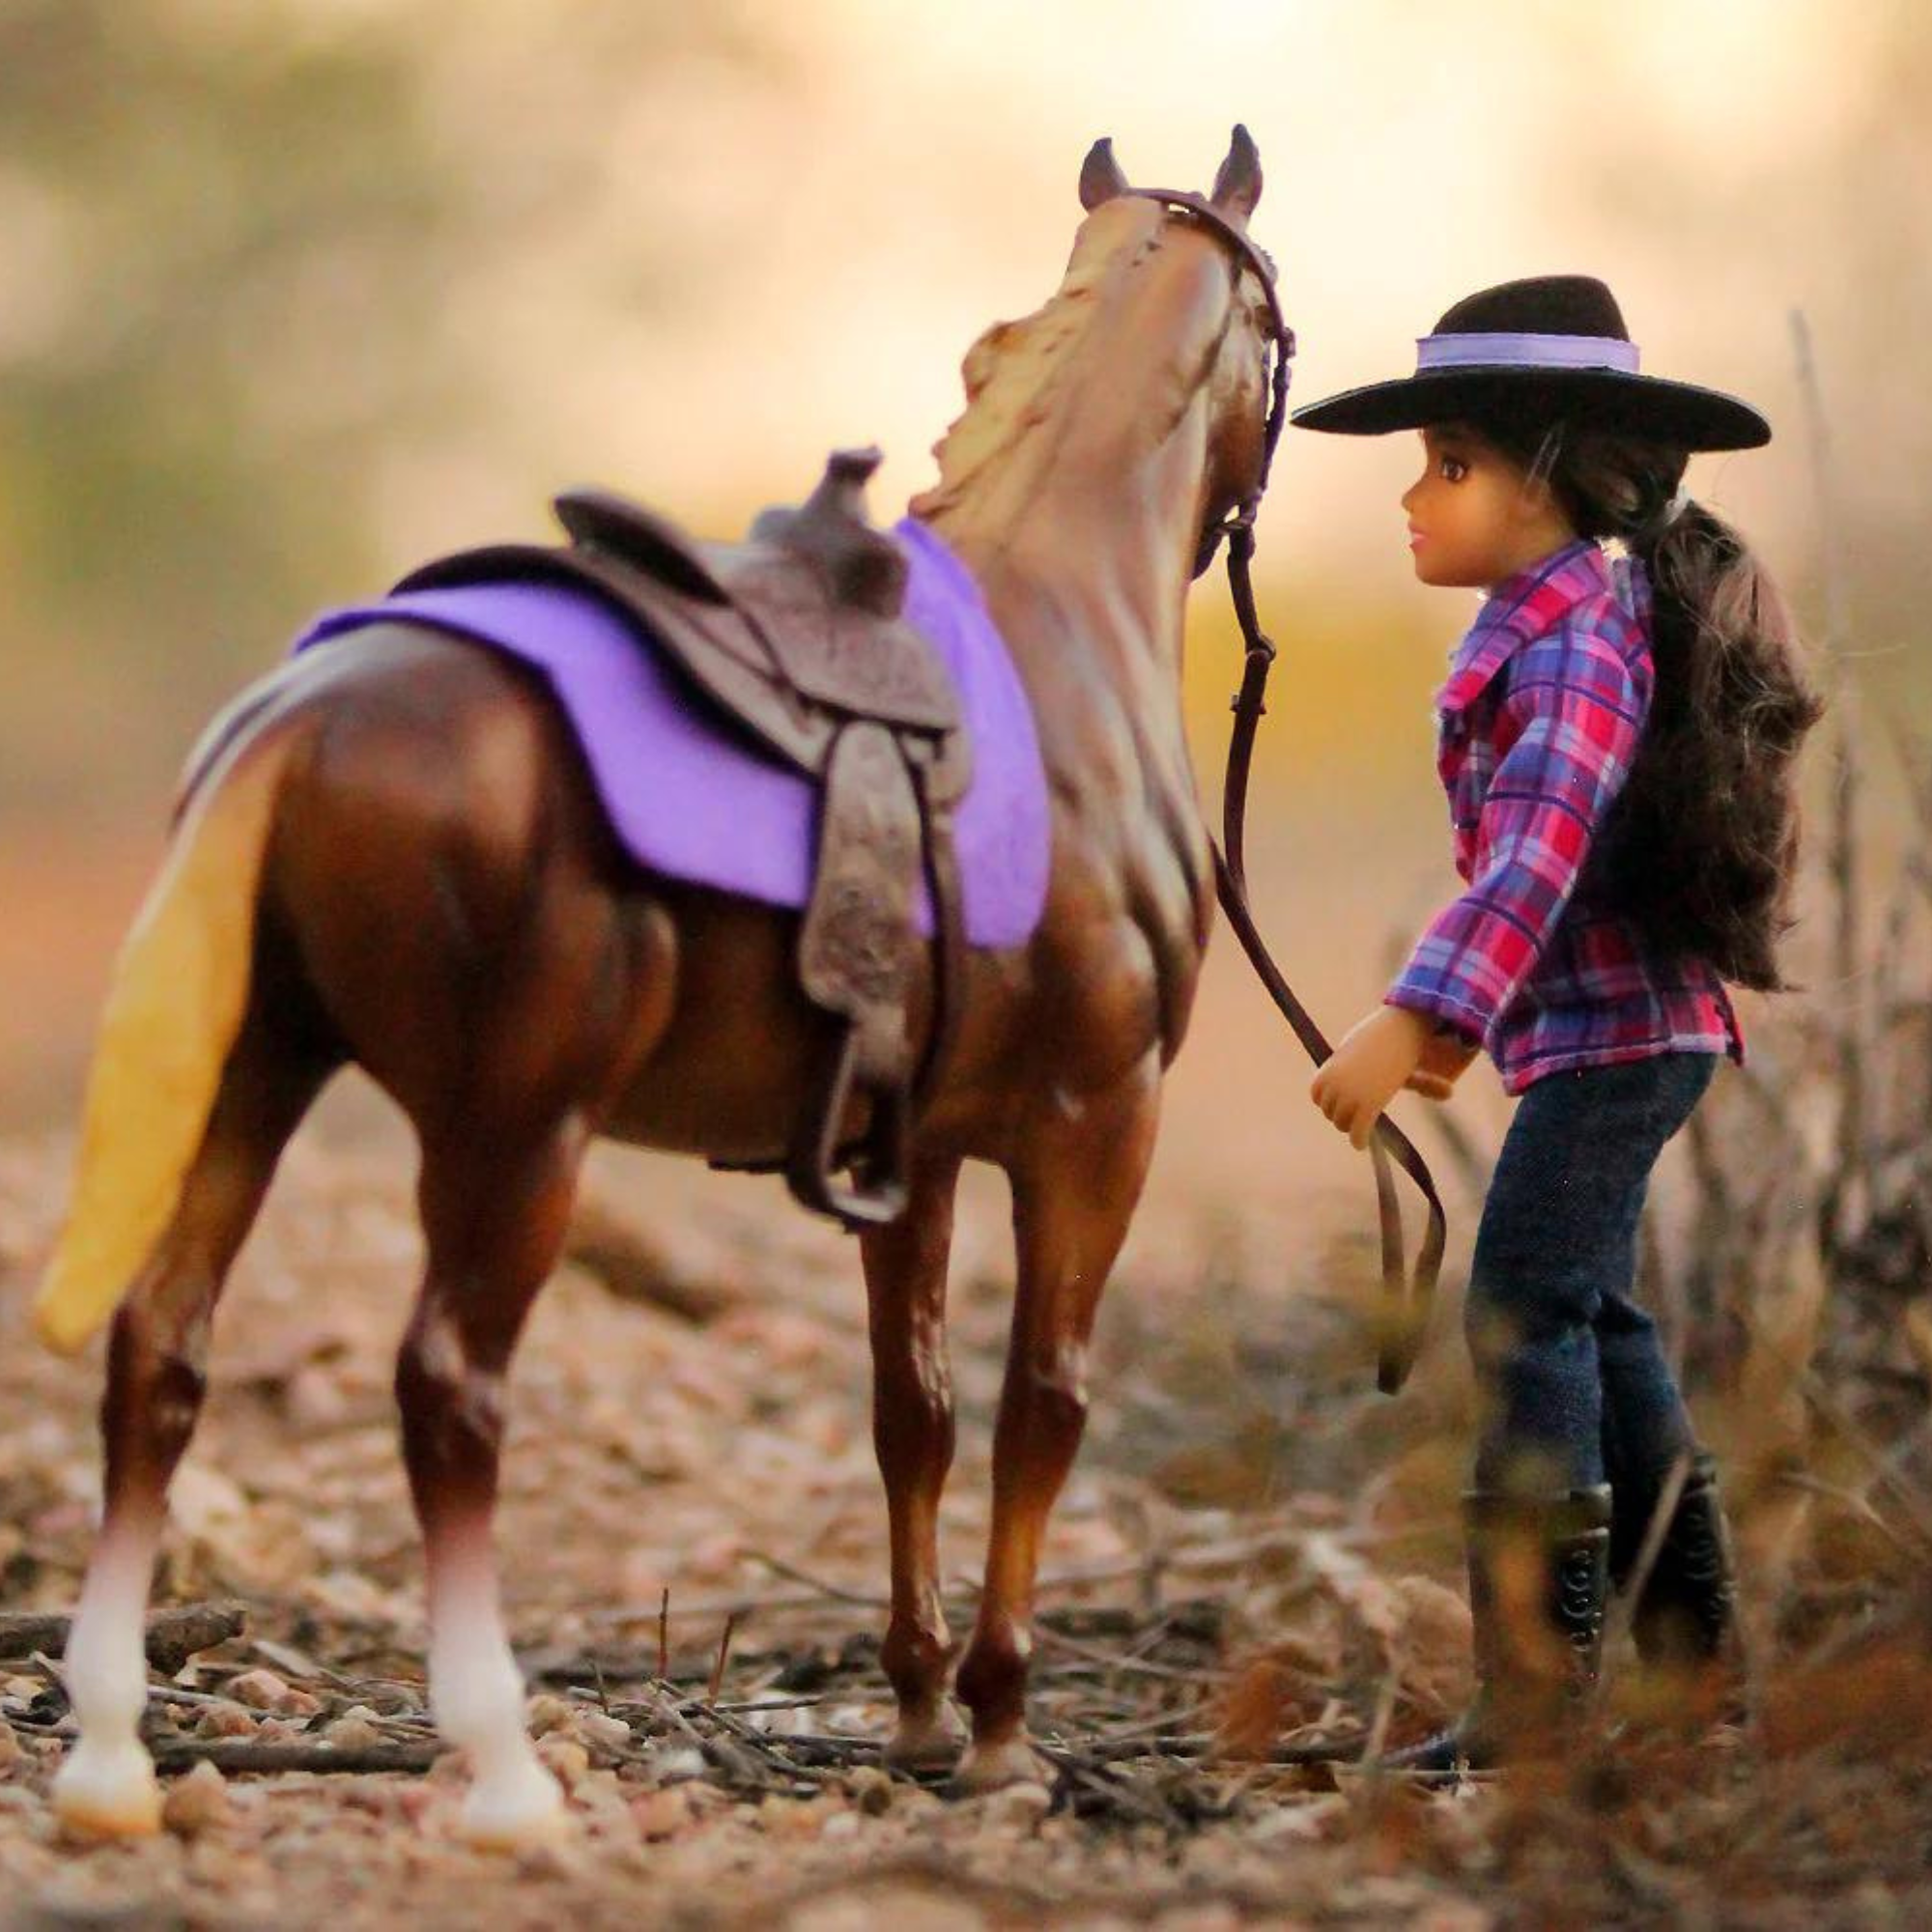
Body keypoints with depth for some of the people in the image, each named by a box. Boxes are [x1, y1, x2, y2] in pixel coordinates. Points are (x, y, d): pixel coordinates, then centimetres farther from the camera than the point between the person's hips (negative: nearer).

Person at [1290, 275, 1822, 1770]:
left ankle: (1538, 1686, -11)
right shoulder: (1551, 626, 13)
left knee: (1528, 1314, -11)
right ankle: (1696, 1641, 29)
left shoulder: (1580, 640, -19)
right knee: (1594, 1317, 19)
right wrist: (1460, 1018, 24)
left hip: (1613, 1031, -11)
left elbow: (1540, 854, -31)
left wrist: (1414, 1021, -38)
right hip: (1622, 1030, 11)